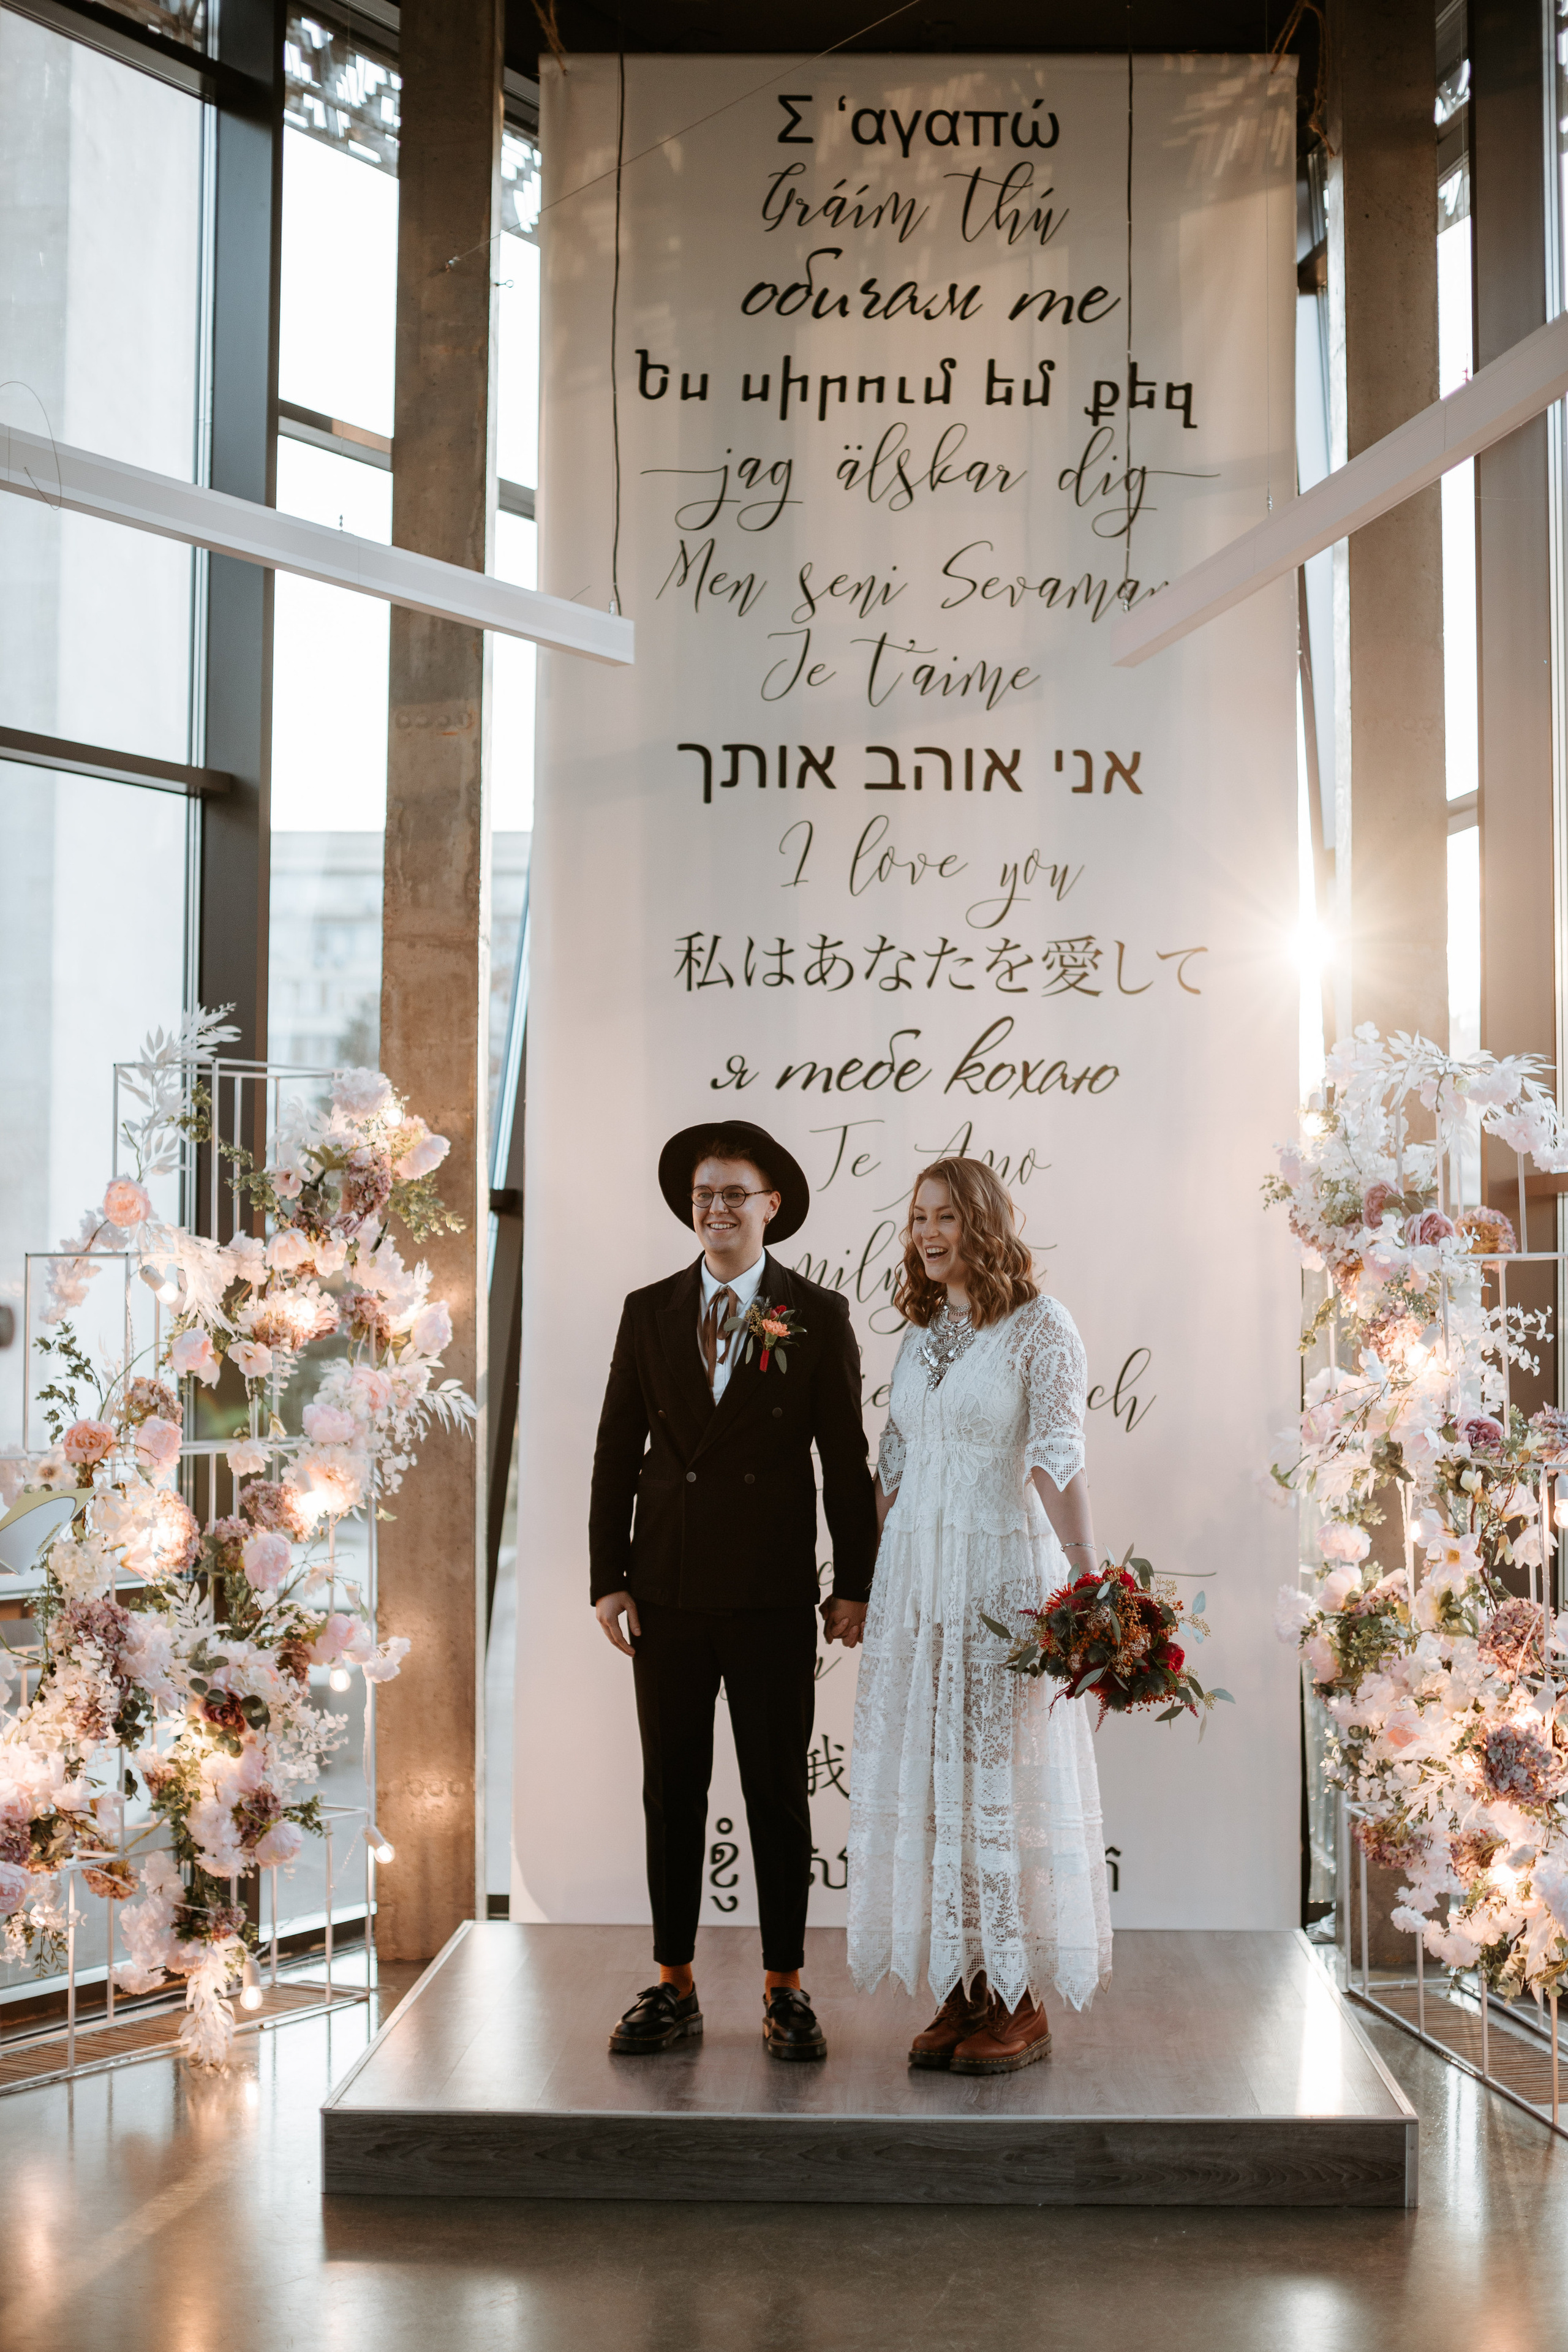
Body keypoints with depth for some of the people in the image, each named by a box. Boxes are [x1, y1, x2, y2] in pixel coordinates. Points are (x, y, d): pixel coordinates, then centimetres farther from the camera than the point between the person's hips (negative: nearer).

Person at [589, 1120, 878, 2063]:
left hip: (774, 1597, -2)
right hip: (668, 1595, 2)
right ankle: (674, 1987, 19)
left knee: (779, 1795, 6)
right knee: (672, 1792, 8)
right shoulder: (649, 1312, 7)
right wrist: (607, 1580, 1)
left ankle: (785, 1988, 18)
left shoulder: (819, 1316, 1)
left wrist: (854, 1585, -2)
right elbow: (618, 1452, 7)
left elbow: (847, 1458, 1)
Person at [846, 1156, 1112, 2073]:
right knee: (929, 1774, 6)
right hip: (915, 1573, 6)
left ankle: (1023, 2005, 8)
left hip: (1005, 1569, -6)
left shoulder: (1041, 1327, -7)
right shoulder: (922, 1333, 12)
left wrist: (1086, 1573, -27)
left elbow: (1059, 1456, -17)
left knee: (1005, 1772, -2)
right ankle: (963, 1993, 15)